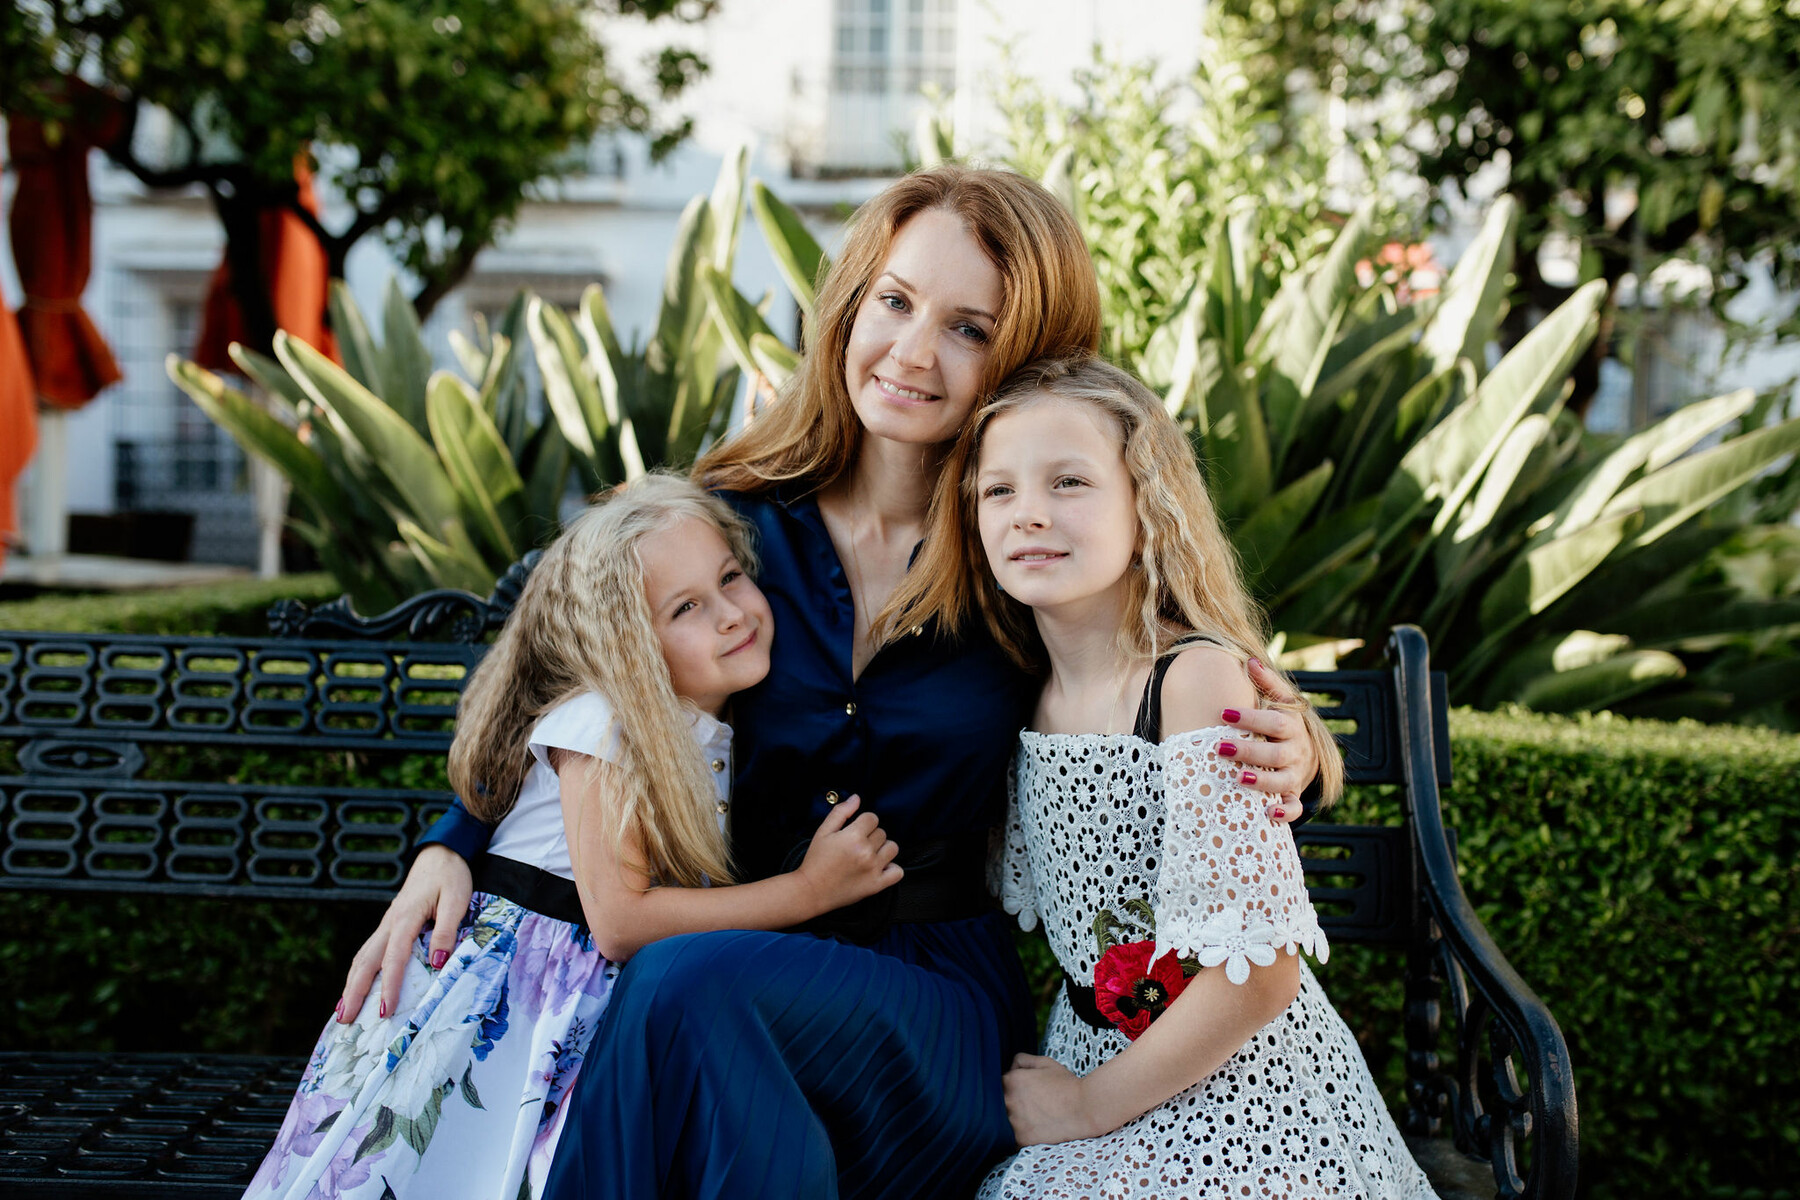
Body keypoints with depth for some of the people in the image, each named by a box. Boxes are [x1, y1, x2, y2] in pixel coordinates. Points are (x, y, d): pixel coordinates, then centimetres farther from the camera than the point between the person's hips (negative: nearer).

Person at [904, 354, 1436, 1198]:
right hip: (1088, 1058, 6)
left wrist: (1090, 1103, -13)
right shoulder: (1033, 691, 1)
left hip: (1234, 1100, -6)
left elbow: (1259, 972, -22)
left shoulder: (1196, 680, -20)